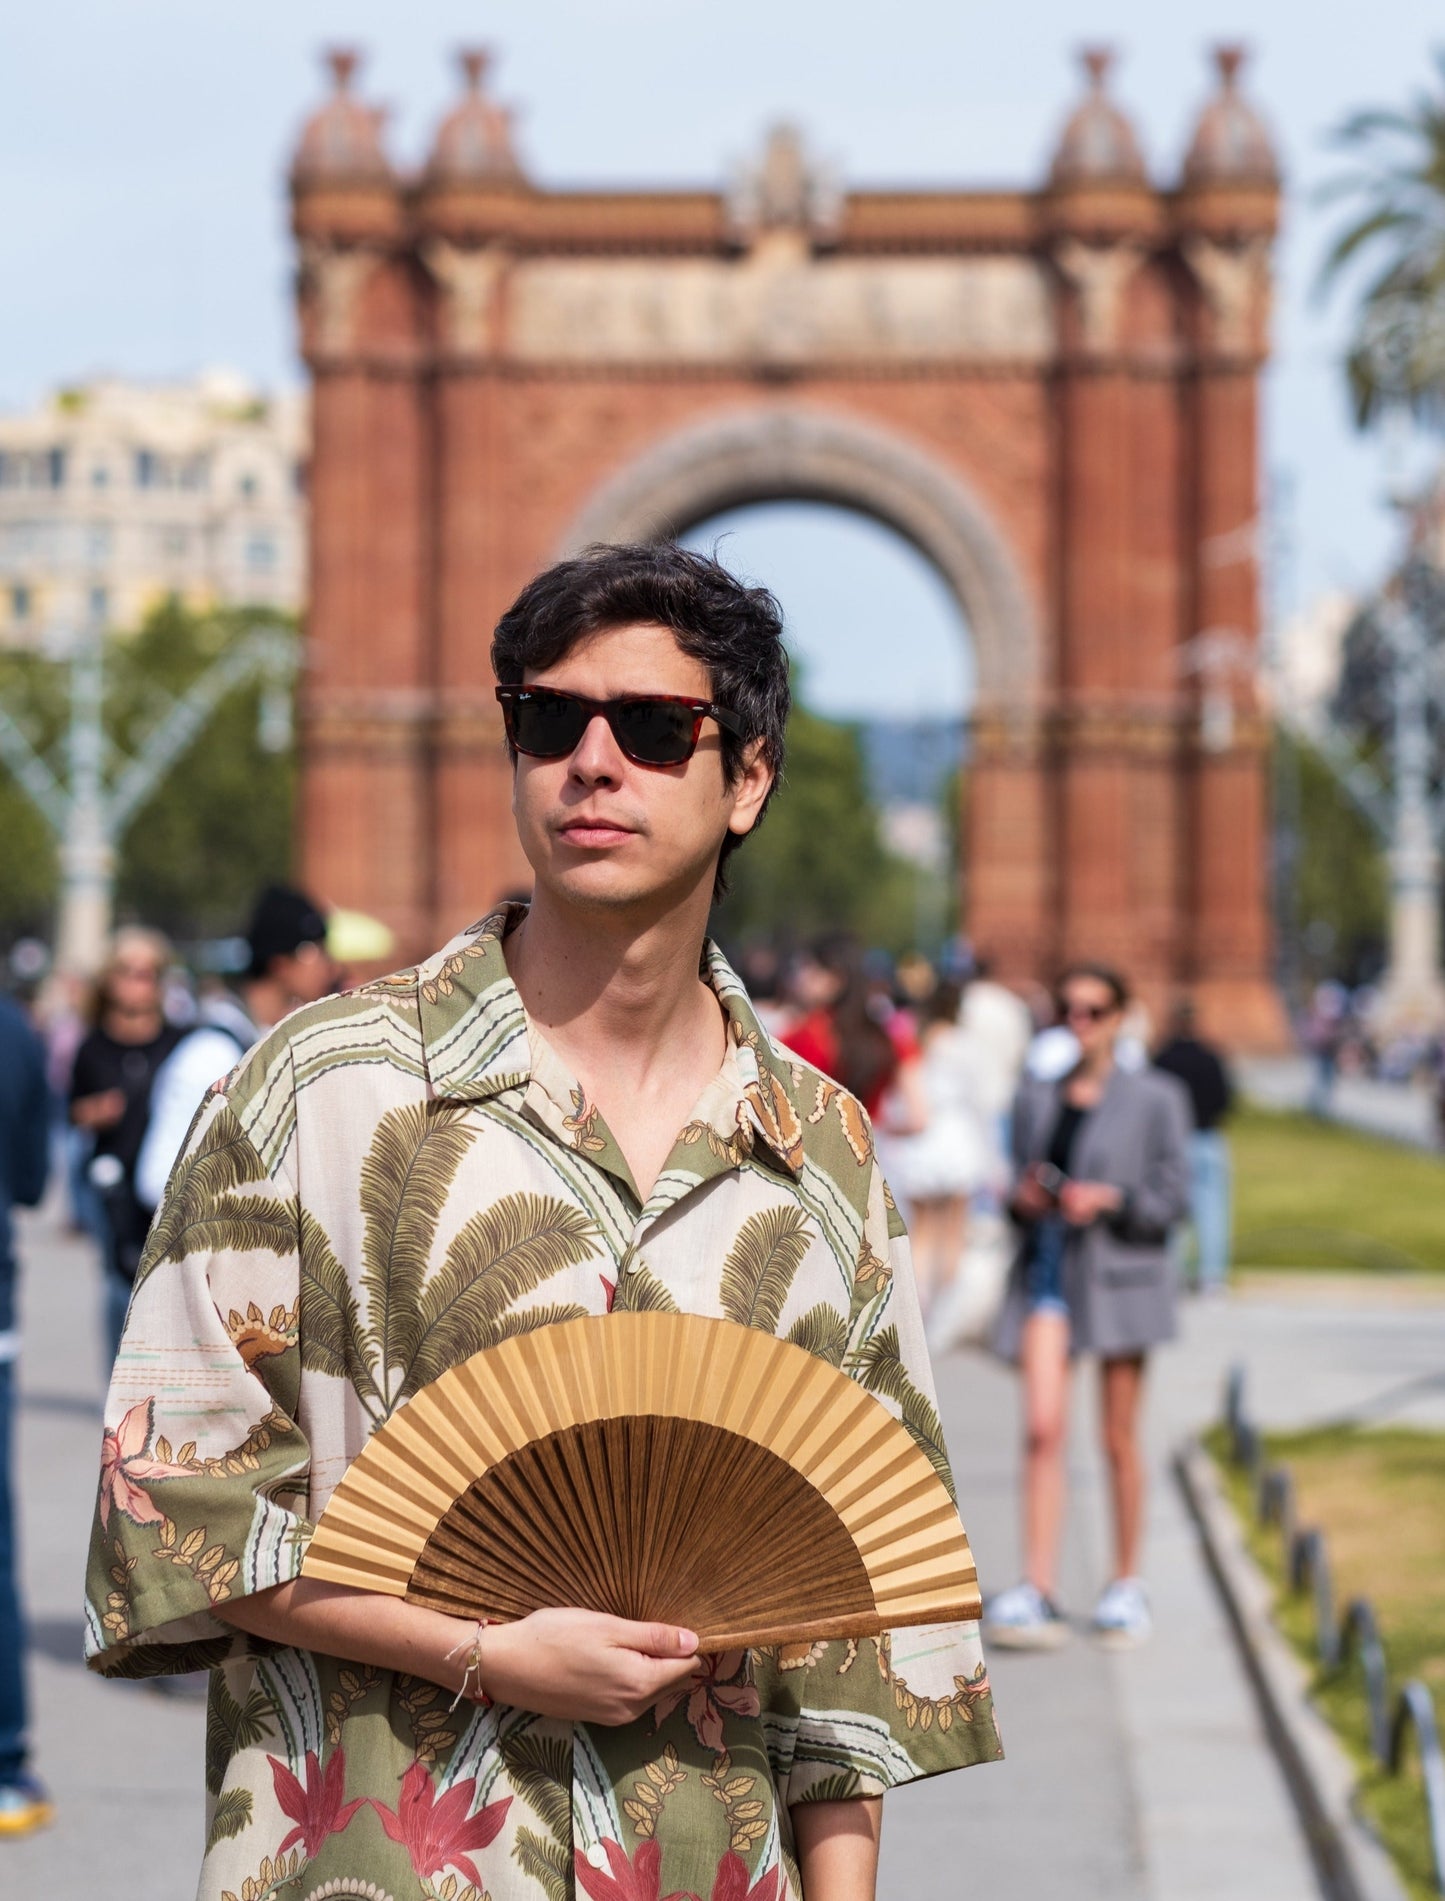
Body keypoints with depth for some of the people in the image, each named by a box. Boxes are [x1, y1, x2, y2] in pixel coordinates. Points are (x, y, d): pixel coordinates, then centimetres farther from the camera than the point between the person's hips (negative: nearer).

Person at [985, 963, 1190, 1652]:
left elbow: (1172, 1196, -1)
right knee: (1042, 1428, -11)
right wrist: (1023, 1199, -4)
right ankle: (1037, 1594, -14)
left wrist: (1111, 1198, -17)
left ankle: (1126, 1585, 19)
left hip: (1119, 1272, -2)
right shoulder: (1035, 1096, 12)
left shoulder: (1155, 1098, 1)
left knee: (1118, 1438, 6)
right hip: (1045, 1268, 2)